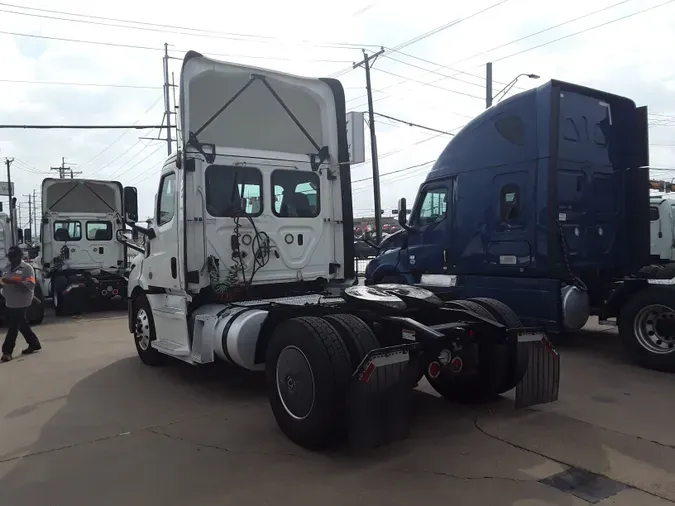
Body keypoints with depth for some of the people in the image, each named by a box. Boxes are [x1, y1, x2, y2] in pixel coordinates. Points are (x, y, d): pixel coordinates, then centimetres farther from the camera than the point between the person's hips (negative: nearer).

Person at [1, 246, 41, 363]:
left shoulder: (27, 268, -9)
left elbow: (30, 285, -20)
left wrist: (13, 282, -28)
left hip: (20, 303, -8)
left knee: (13, 327, -4)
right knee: (22, 325, 16)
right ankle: (34, 344, 28)